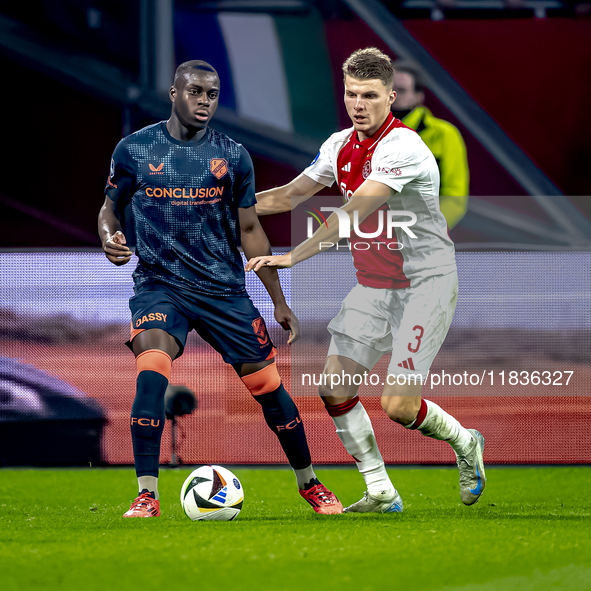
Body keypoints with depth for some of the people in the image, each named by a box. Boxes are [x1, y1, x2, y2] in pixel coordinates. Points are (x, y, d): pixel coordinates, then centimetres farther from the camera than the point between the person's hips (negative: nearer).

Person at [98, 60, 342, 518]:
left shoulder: (232, 156, 3)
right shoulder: (135, 149, 0)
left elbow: (250, 230, 10)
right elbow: (111, 207, 13)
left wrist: (279, 301, 9)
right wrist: (109, 236, -12)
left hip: (224, 287, 2)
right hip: (159, 283, -2)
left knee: (268, 385, 1)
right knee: (151, 370, -28)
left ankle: (309, 483, 24)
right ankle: (147, 494, -23)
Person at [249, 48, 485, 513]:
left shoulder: (403, 147, -22)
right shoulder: (341, 145, 4)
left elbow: (351, 214, -30)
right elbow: (291, 195, 17)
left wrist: (291, 257, -34)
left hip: (426, 281, -7)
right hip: (373, 283, 8)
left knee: (398, 406, -13)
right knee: (334, 388, -5)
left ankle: (464, 443, 19)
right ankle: (381, 494, 8)